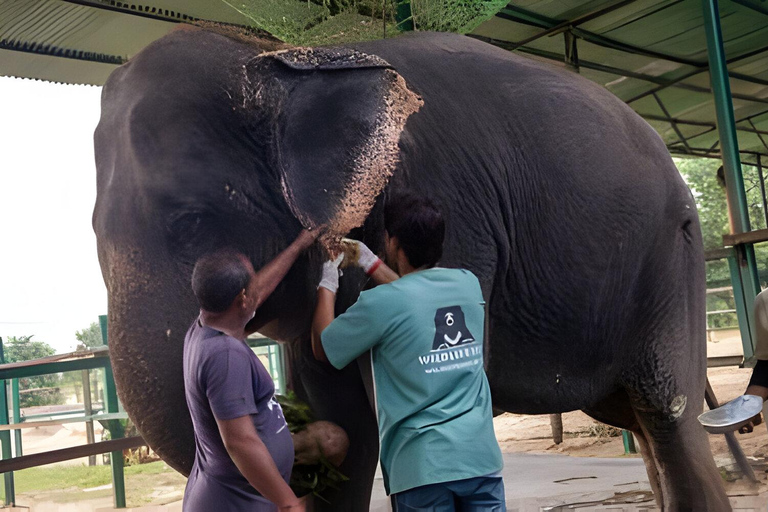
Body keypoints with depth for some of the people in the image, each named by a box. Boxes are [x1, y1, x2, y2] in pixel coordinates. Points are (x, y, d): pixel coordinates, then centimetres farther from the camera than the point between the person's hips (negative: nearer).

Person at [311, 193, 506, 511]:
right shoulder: (467, 283, 5)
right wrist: (370, 263, 33)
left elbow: (322, 348, 6)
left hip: (423, 466, -4)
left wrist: (328, 285, 18)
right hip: (481, 456, 5)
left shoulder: (380, 303, -11)